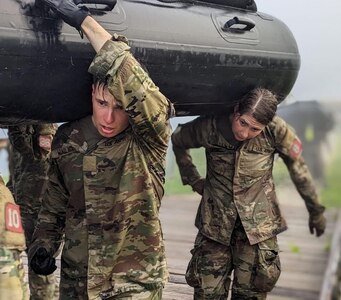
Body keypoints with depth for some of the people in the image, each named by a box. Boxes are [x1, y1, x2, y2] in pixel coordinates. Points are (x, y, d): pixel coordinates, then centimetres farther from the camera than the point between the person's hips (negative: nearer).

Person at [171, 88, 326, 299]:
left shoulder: (276, 130, -15)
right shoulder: (210, 126, -13)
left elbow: (298, 169, -2)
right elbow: (178, 142, 8)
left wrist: (316, 211, 7)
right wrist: (192, 179, 4)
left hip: (258, 223, -1)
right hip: (215, 220, 1)